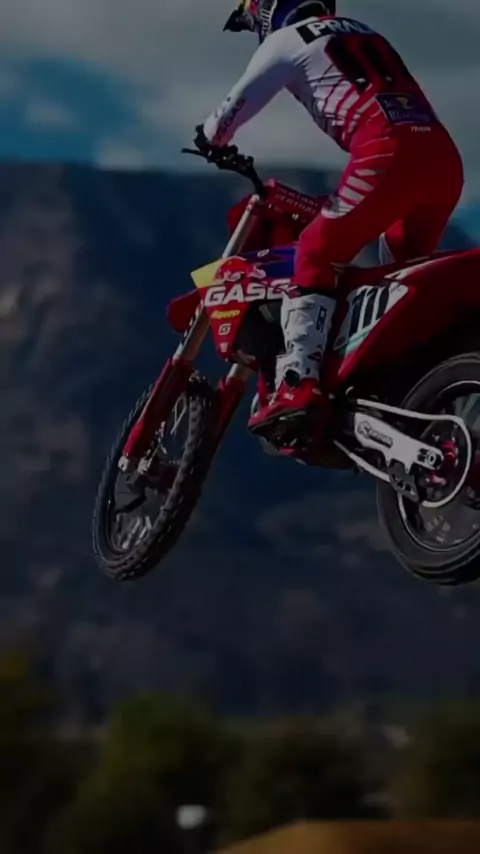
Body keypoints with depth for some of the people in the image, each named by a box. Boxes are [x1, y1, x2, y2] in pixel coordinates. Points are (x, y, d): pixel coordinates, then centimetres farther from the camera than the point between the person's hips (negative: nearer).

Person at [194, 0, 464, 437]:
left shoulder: (288, 39, 15)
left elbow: (235, 107, 20)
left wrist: (209, 138, 43)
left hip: (389, 152, -7)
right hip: (445, 157, 7)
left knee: (318, 255, -5)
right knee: (402, 275, 23)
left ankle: (299, 385, -22)